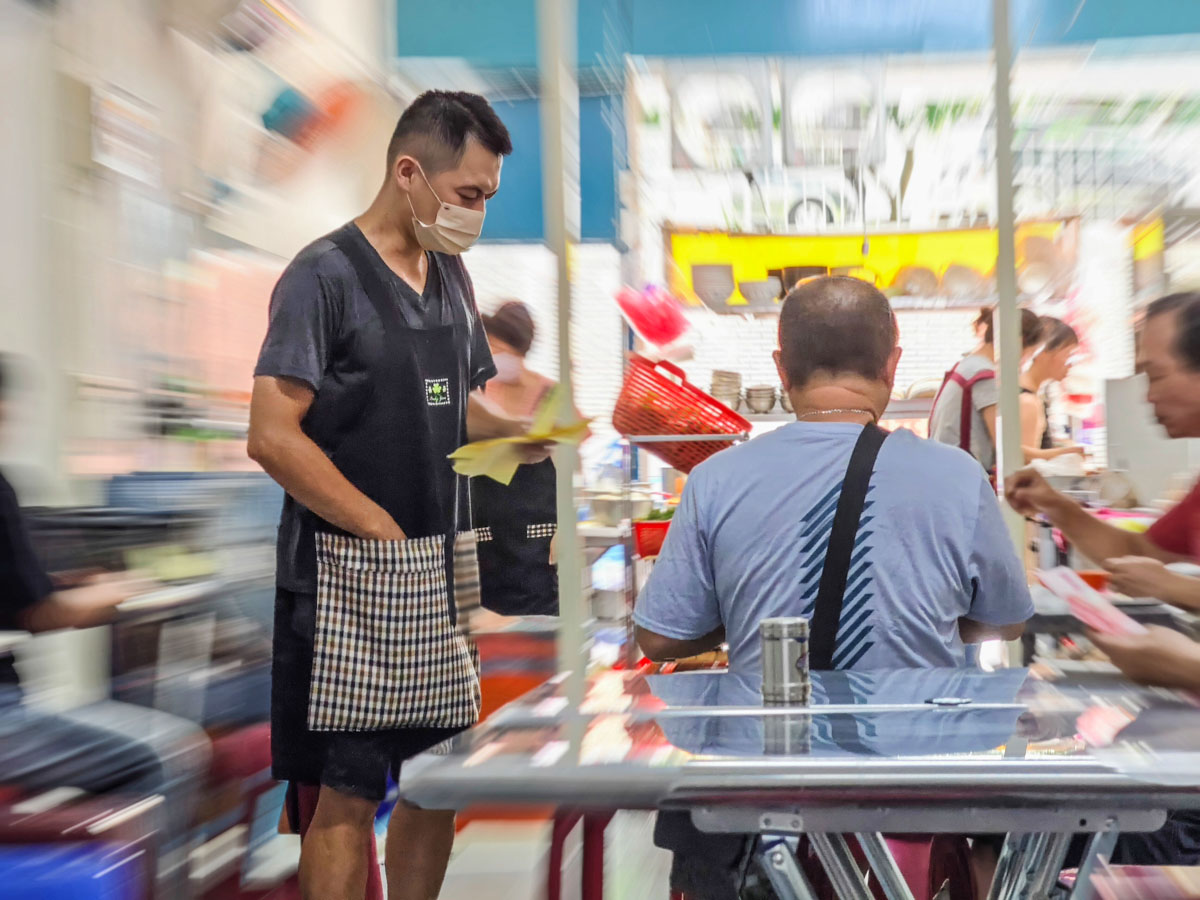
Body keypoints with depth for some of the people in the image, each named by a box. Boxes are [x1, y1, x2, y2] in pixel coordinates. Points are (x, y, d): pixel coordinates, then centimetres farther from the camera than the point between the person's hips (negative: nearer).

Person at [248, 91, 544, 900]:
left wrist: (516, 433, 1)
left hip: (441, 576, 7)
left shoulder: (451, 275, 12)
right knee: (345, 795, 1)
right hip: (351, 577, -7)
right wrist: (386, 530, -15)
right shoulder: (326, 274, -10)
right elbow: (273, 437, -16)